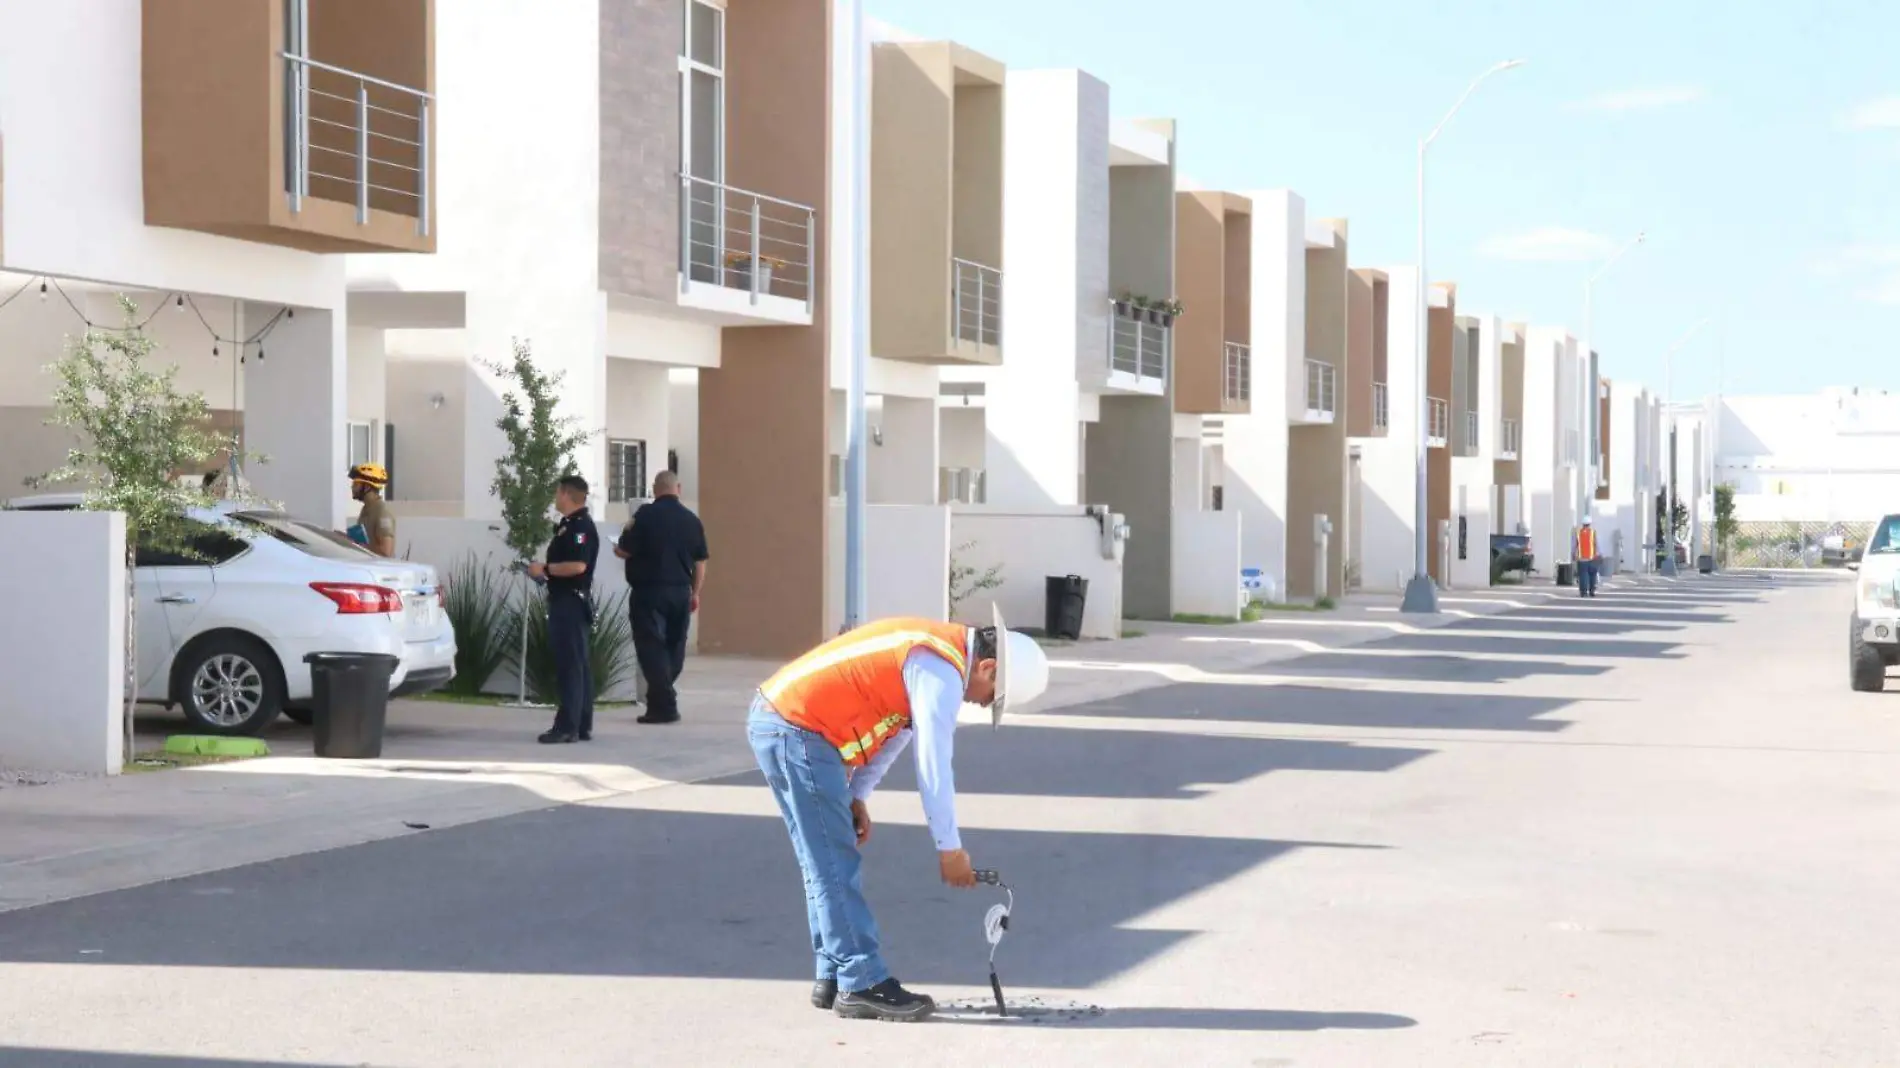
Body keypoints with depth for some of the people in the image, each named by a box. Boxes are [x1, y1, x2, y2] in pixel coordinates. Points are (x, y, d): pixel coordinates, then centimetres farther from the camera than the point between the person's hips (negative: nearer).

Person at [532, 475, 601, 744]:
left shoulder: (581, 526, -15)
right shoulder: (568, 525, 17)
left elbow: (577, 565, -26)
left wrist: (545, 569, -17)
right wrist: (544, 571, 12)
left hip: (571, 602, -11)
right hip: (565, 602, 11)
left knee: (570, 665, -10)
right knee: (577, 665, 11)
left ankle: (567, 726, -11)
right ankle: (583, 726, 15)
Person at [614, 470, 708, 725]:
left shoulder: (646, 515, -10)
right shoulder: (692, 519, 4)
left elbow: (624, 551, -9)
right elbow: (700, 562, 8)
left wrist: (617, 547, 14)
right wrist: (695, 593, 18)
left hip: (649, 591, -5)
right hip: (680, 593, 5)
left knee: (652, 647, -1)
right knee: (674, 646, 14)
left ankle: (664, 705, -7)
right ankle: (662, 701, 22)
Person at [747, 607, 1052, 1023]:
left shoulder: (938, 647, 15)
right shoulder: (942, 672, -16)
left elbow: (891, 730, 21)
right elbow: (933, 765, -14)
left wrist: (856, 797, 16)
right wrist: (950, 849, -6)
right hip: (798, 731, -10)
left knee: (830, 868, 13)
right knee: (836, 868, -7)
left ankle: (835, 979, 18)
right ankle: (862, 985, -4)